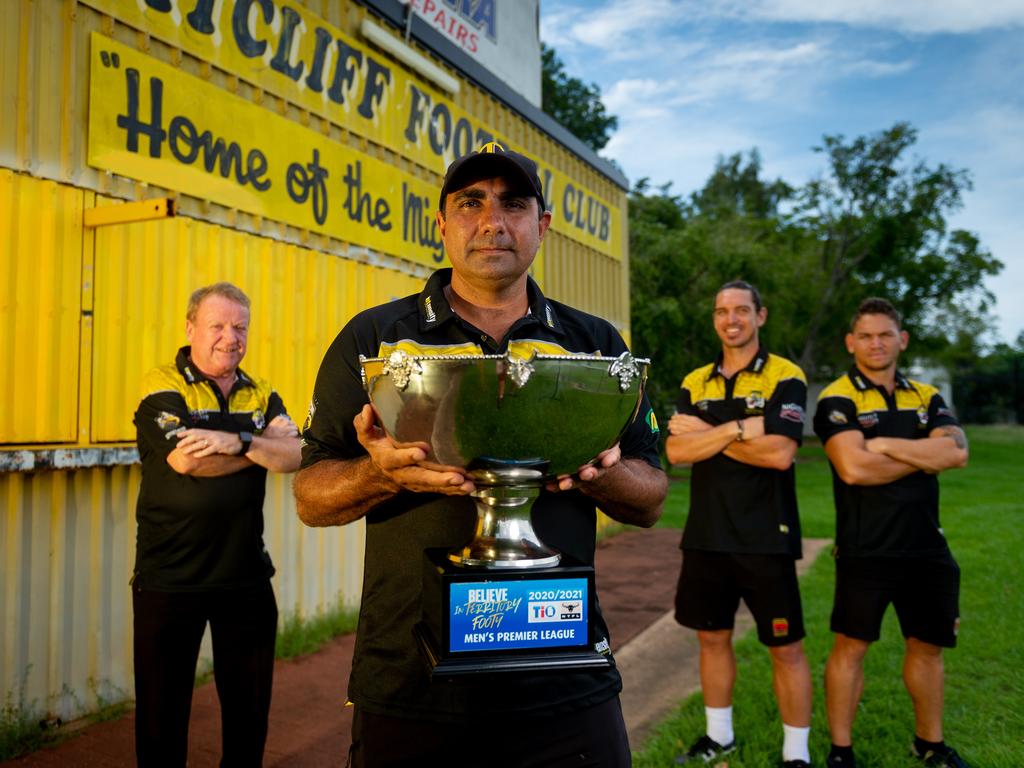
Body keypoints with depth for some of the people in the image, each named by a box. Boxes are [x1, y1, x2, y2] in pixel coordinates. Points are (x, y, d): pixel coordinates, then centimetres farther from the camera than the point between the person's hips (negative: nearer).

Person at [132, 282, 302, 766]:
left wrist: (240, 442, -25)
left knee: (250, 705, 16)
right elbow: (187, 460, -22)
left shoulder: (261, 394, 7)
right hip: (169, 580, -4)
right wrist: (265, 446, -11)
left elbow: (296, 456, -9)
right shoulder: (162, 387, -6)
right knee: (162, 708, 12)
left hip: (246, 577, 4)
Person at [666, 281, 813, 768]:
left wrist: (706, 433, -12)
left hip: (765, 538, -4)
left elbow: (779, 453, -19)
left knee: (786, 648, 5)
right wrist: (741, 428, -17)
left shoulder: (785, 377, -6)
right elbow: (676, 451, -6)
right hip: (706, 536, 5)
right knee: (712, 637, 16)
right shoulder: (694, 383, 8)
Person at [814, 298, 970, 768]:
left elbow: (956, 452, -8)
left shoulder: (927, 398, 10)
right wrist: (925, 456, -8)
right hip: (865, 549, -5)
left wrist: (885, 444, -15)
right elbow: (853, 468, -21)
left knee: (927, 645, 17)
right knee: (851, 646, 1)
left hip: (926, 547, 5)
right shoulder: (837, 400, -6)